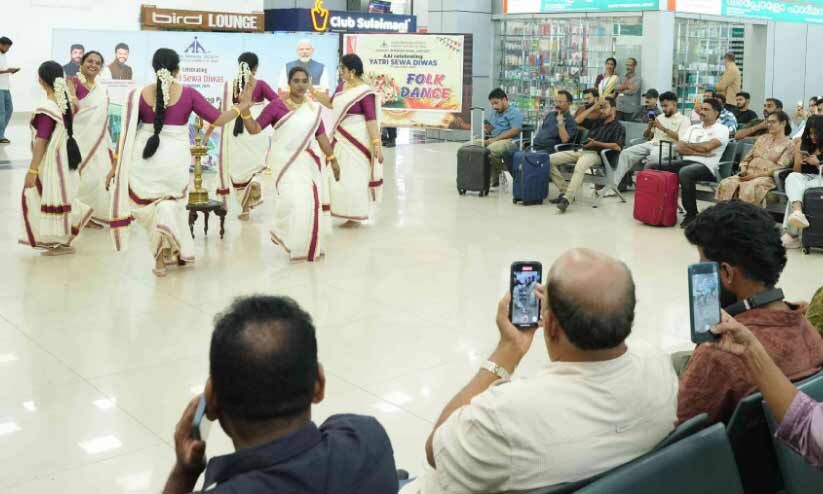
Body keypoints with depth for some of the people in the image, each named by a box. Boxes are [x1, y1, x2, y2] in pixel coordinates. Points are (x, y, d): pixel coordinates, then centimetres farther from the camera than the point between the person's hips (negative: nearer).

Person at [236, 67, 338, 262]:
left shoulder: (315, 108, 6)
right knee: (291, 200, -13)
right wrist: (245, 110, -25)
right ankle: (293, 244, 12)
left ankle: (310, 246, 22)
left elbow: (321, 135, 13)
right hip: (285, 161, -4)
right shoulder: (276, 105, -8)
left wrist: (332, 159, 15)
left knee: (310, 202, 3)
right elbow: (254, 129, -9)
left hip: (307, 161, 4)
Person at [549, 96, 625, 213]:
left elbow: (617, 147, -11)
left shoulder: (618, 127, 5)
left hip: (596, 154, -7)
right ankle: (565, 190, -11)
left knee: (579, 166, -42)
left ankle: (567, 199, -47)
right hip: (581, 150, 7)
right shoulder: (598, 122, 25)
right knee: (550, 160, -9)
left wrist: (596, 143, -13)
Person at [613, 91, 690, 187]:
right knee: (626, 153, -15)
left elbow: (681, 139, -10)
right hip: (651, 143, 6)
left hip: (667, 146, -6)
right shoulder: (660, 117, 24)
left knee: (653, 157, -40)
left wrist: (663, 128, -11)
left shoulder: (683, 119, 6)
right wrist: (650, 127, 1)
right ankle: (614, 184, -23)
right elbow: (646, 135, 24)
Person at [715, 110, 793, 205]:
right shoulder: (762, 138, 23)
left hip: (768, 177, -5)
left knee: (749, 188, -39)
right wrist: (743, 169, -2)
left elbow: (780, 167, -6)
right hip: (748, 173, 5)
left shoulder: (788, 144, 5)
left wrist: (756, 175, -15)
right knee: (726, 184, -26)